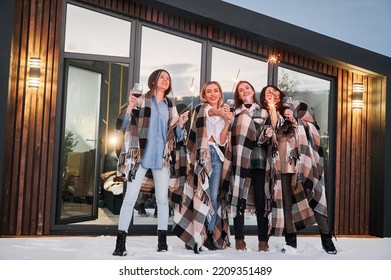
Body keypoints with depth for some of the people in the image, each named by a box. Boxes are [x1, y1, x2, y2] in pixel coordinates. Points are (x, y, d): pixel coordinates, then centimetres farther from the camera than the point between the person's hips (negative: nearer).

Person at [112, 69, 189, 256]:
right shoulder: (141, 100, 3)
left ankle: (162, 241, 13)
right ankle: (120, 242, 0)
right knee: (130, 198, -5)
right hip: (140, 155, -3)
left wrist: (180, 124, -5)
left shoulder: (170, 106, 14)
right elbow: (126, 126, -3)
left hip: (161, 157, 4)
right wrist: (130, 108, -18)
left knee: (162, 199, 5)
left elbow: (175, 135, 15)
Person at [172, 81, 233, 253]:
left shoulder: (223, 114, 18)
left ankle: (210, 235, 9)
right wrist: (220, 112, -45)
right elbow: (209, 112, -23)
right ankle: (195, 236, -5)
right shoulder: (201, 109, 5)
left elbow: (222, 142, 9)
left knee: (213, 197, 2)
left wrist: (227, 123, -6)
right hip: (202, 154, -4)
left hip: (216, 156, 5)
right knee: (200, 195, -10)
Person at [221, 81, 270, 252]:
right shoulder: (235, 113, 15)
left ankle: (263, 240, 5)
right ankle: (239, 238, 10)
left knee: (261, 201, -2)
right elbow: (228, 137, 8)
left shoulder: (264, 112, 15)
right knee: (239, 200, 1)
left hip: (258, 160, 0)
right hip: (240, 160, 1)